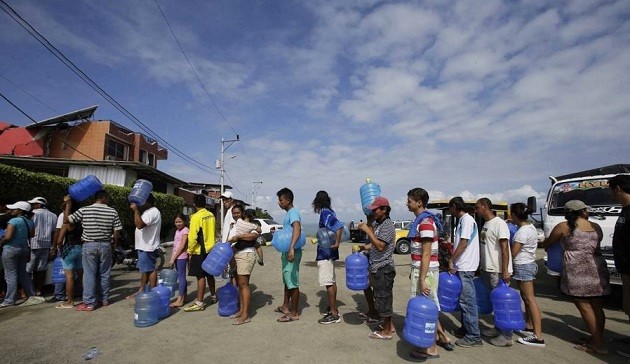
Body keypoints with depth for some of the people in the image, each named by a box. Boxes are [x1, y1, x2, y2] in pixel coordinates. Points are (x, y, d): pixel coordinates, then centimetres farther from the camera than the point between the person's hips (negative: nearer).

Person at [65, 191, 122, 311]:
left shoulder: (84, 210, -6)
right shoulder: (113, 212, -4)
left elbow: (66, 220, 1)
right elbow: (117, 231, -3)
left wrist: (68, 204, 8)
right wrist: (113, 244, 13)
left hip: (89, 246, -1)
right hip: (105, 246, 1)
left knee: (89, 275, 5)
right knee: (104, 274, 12)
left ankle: (89, 303, 8)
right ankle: (104, 299, 23)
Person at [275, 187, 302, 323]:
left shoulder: (293, 212, -17)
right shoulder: (289, 213, 15)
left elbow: (297, 229, -35)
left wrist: (292, 248, -45)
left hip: (292, 252, -11)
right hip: (286, 252, 11)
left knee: (293, 282, -2)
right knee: (287, 280, 20)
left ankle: (294, 313, 8)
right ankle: (285, 306, 34)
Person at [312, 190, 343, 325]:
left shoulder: (325, 213, -16)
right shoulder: (329, 212, 11)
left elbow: (339, 226, -29)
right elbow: (338, 226, 18)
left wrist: (337, 243, -28)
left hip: (325, 253, -10)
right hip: (329, 253, 10)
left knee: (328, 283, -4)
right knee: (332, 282, 17)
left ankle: (334, 314, 3)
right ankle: (333, 309, 28)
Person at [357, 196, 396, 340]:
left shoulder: (388, 225, -17)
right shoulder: (376, 223, 10)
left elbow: (380, 246, -26)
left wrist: (368, 230, -24)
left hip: (383, 269, -9)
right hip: (377, 268, 9)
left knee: (382, 299, 0)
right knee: (384, 298, 19)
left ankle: (386, 332, 14)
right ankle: (388, 325, 33)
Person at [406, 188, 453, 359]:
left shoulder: (425, 222, -19)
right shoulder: (422, 220, 12)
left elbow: (426, 254, -22)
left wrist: (422, 279, -22)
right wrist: (414, 271, 21)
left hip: (426, 271, -10)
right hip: (422, 269, 10)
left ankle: (431, 348, 16)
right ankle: (442, 337, 34)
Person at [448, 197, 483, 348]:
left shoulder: (467, 220, -14)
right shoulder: (463, 220, 15)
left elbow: (464, 243, -19)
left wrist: (451, 260, -16)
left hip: (465, 267, -10)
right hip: (462, 267, 10)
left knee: (467, 300, -5)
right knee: (464, 299, 17)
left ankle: (474, 336, 2)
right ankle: (466, 328, 29)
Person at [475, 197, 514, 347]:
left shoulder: (499, 223, -14)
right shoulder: (485, 224, 12)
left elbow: (504, 248, -19)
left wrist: (505, 270, -22)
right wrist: (481, 267, 18)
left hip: (498, 271, -9)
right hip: (487, 270, 9)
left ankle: (506, 336, 9)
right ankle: (498, 329, 29)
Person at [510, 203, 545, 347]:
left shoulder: (523, 231, -20)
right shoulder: (530, 226, 8)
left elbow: (513, 253, -17)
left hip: (523, 266, -10)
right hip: (529, 264, 10)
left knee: (530, 299, -7)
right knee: (526, 297, 18)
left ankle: (538, 336, -4)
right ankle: (529, 326, 31)